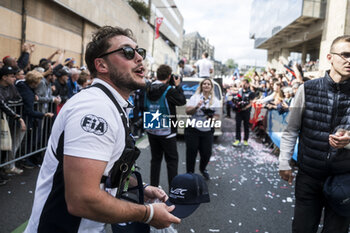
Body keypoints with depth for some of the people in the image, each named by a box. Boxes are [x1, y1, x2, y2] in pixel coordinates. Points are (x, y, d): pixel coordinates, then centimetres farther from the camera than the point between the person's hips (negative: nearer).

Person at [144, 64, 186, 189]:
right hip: (167, 132, -5)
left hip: (152, 131, 6)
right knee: (172, 160, 6)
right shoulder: (169, 90, -19)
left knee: (155, 159, 16)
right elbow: (182, 101, -7)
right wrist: (178, 86, 1)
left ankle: (153, 186, 22)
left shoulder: (148, 90, -1)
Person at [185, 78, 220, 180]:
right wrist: (196, 107, -22)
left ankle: (203, 168, 35)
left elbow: (217, 115, 8)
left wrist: (213, 119, -14)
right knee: (191, 152, 0)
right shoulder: (195, 97, 2)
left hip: (208, 131, 2)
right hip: (193, 129, -2)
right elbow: (187, 111, -4)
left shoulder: (215, 101, 9)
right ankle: (189, 173, 17)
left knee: (207, 152, 4)